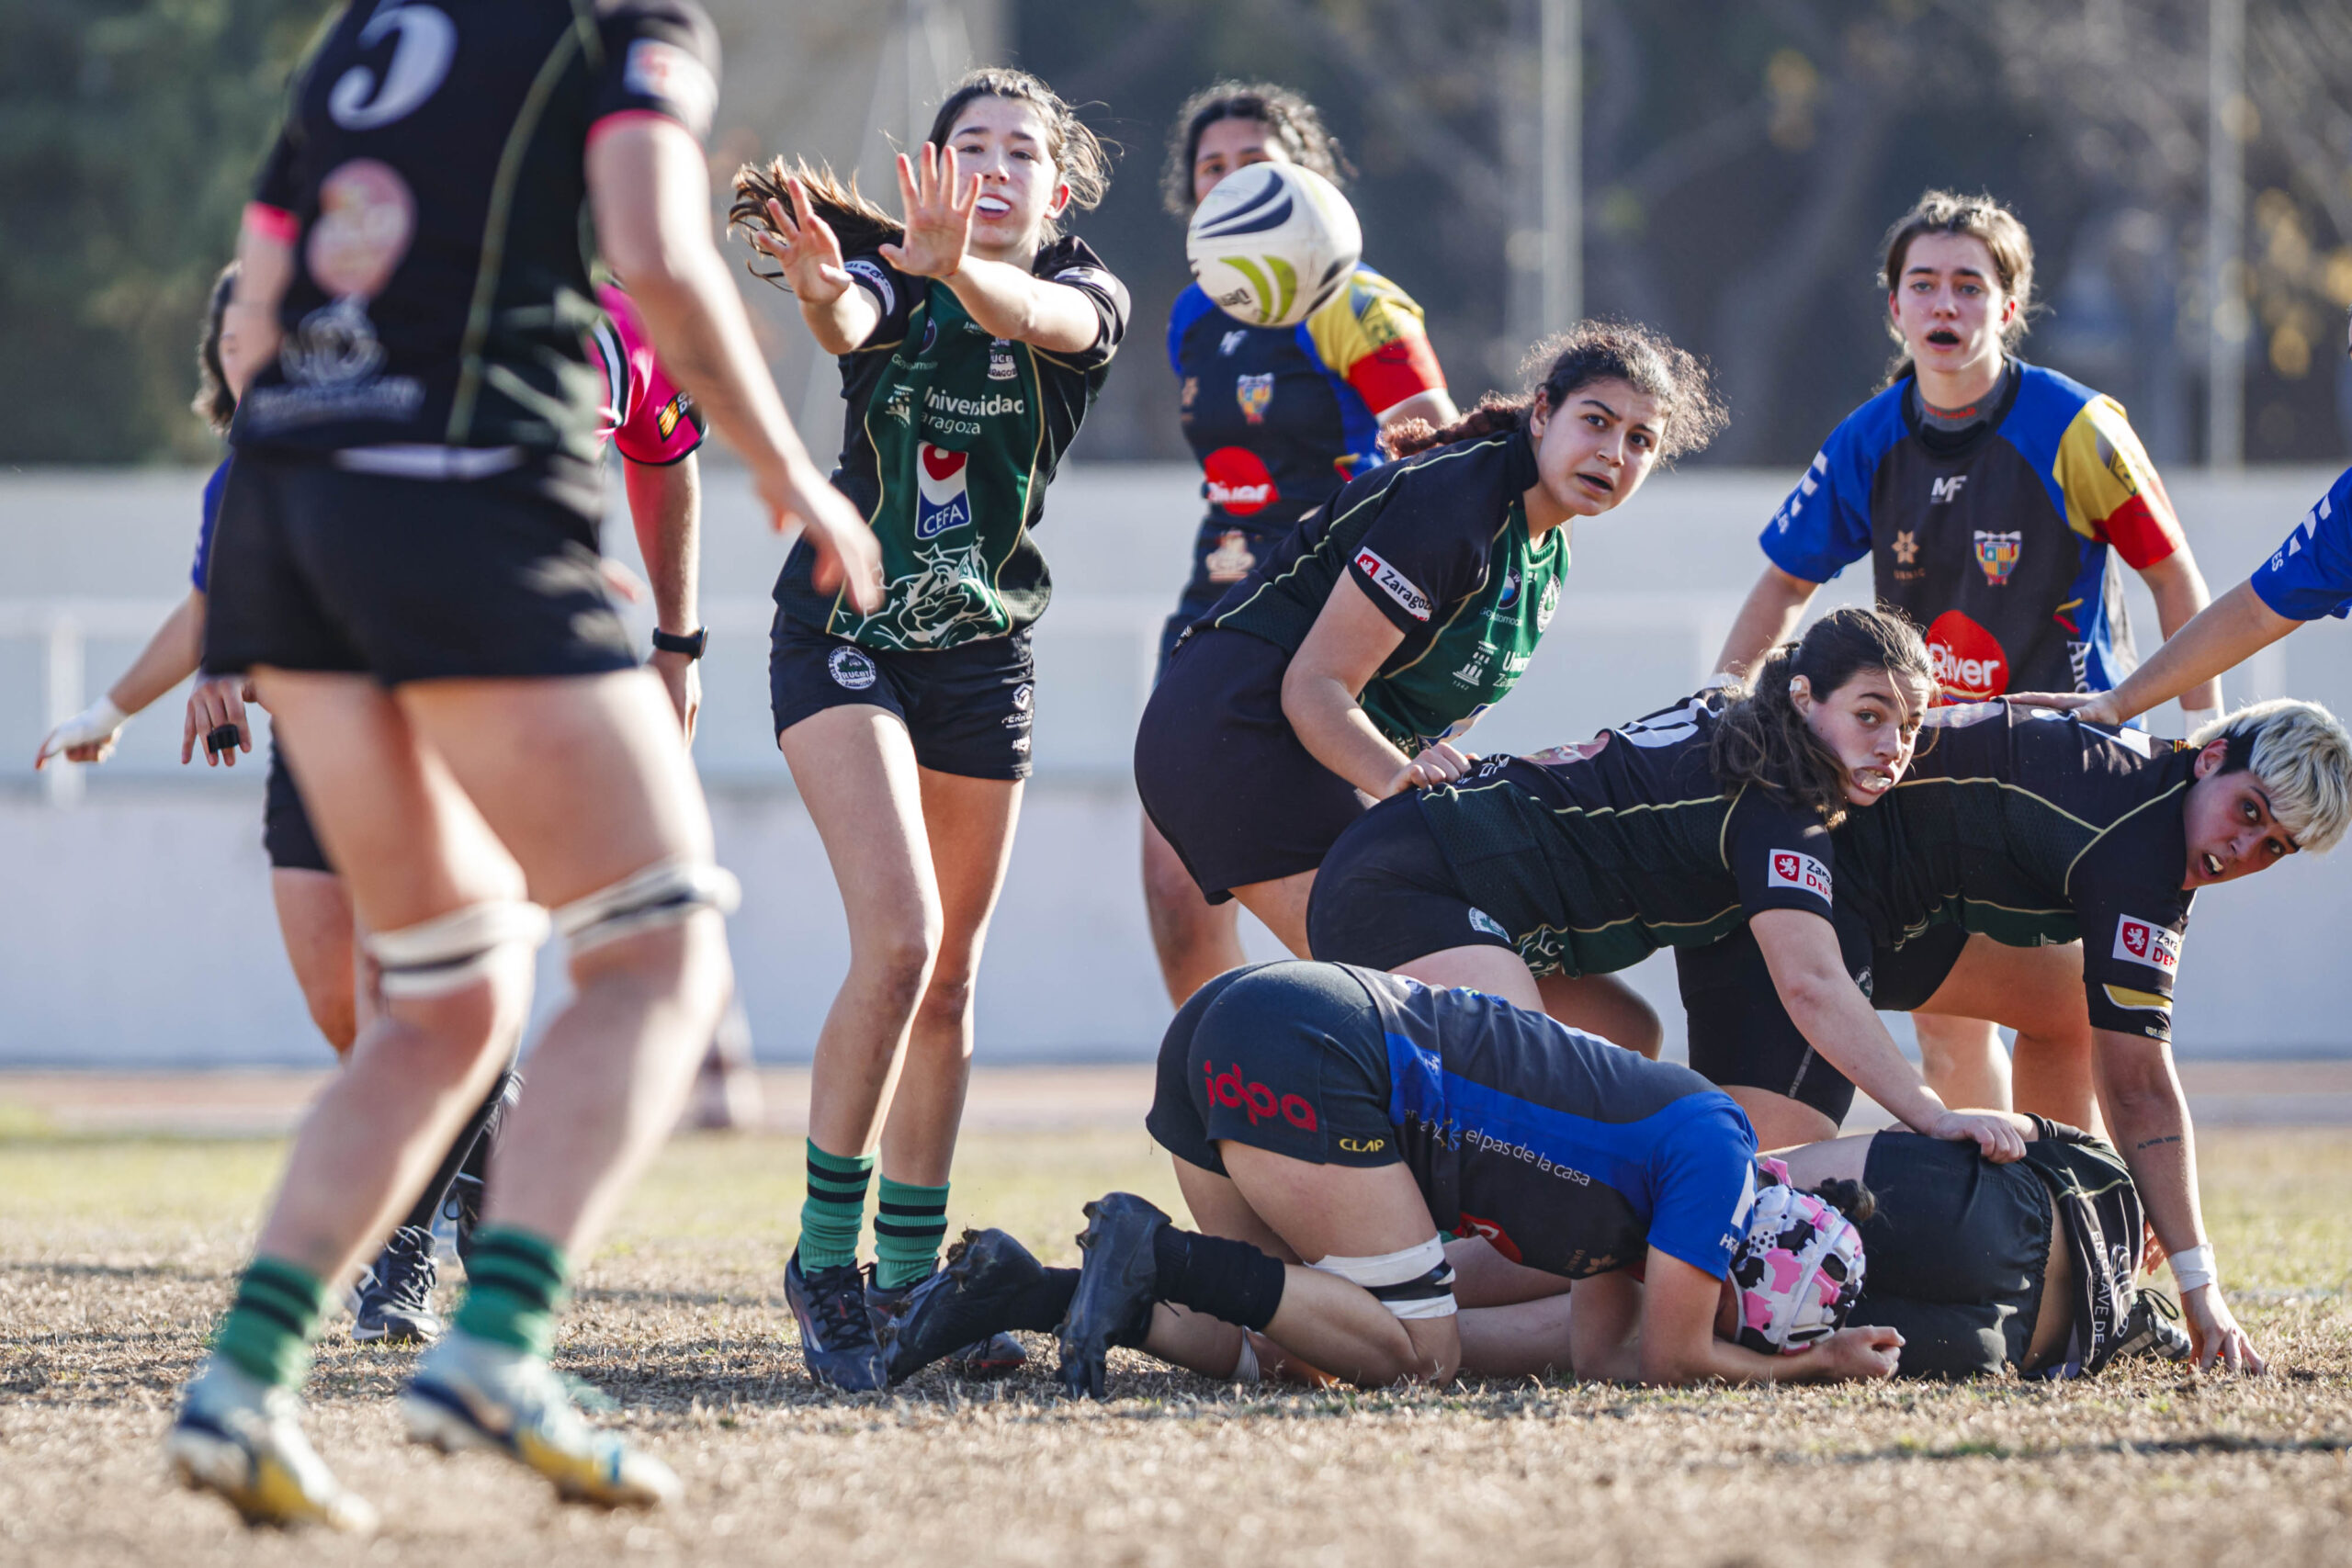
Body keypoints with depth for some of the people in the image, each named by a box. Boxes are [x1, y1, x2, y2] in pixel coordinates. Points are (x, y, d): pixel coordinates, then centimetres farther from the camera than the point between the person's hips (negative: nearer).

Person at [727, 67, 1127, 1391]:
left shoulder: (1089, 298, -5)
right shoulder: (893, 273, -7)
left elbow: (1048, 319, -30)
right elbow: (847, 324, -32)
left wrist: (954, 267, -53)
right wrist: (821, 280, -57)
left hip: (984, 658, 3)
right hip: (844, 637, -3)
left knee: (948, 979, 6)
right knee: (897, 939, -19)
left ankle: (909, 1278, 15)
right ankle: (826, 1253, -11)